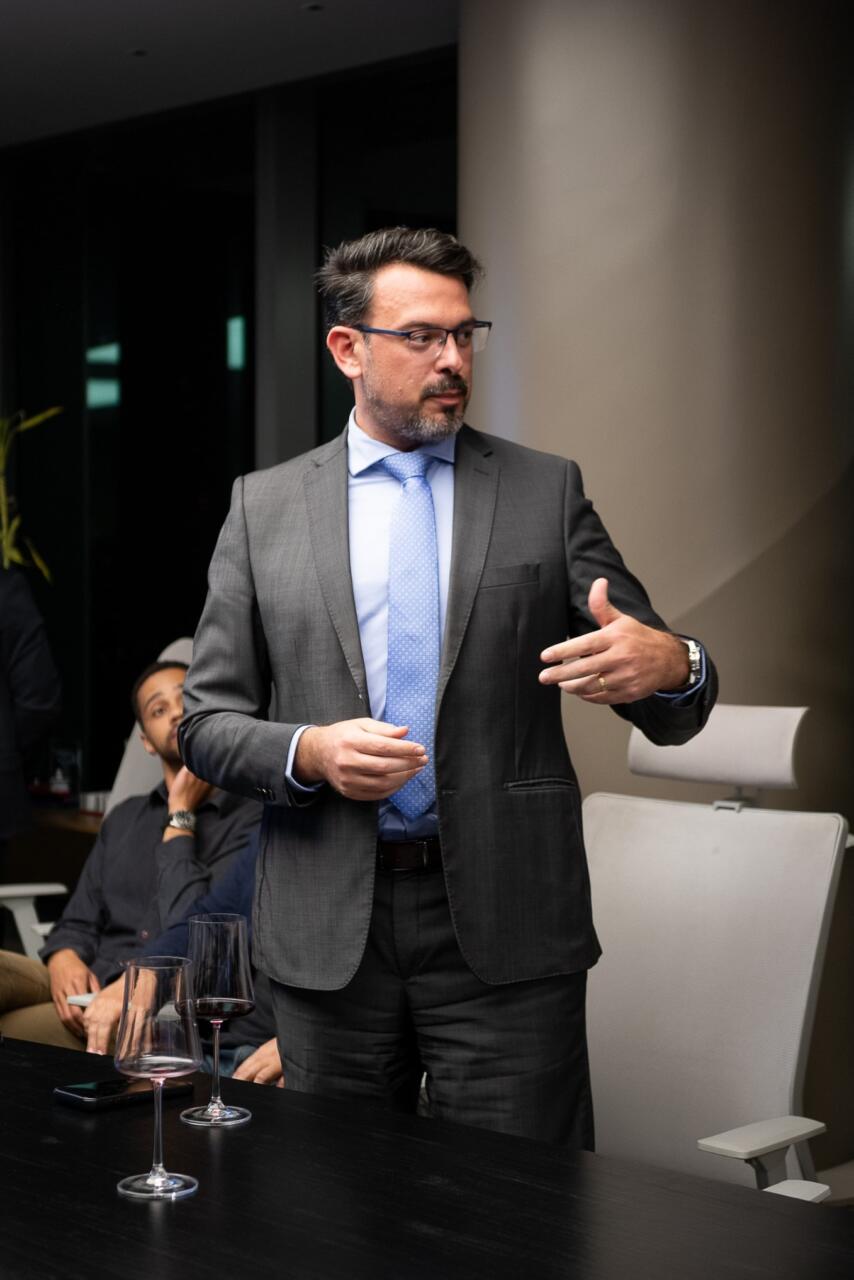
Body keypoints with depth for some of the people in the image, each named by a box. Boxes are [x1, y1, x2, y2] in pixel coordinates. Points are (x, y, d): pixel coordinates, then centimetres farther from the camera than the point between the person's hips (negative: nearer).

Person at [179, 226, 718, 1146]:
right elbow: (207, 722, 7)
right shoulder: (264, 506, 8)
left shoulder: (546, 492, 6)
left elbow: (666, 714, 4)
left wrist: (672, 665, -20)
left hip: (505, 927, -1)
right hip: (328, 930, 1)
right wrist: (307, 753, -14)